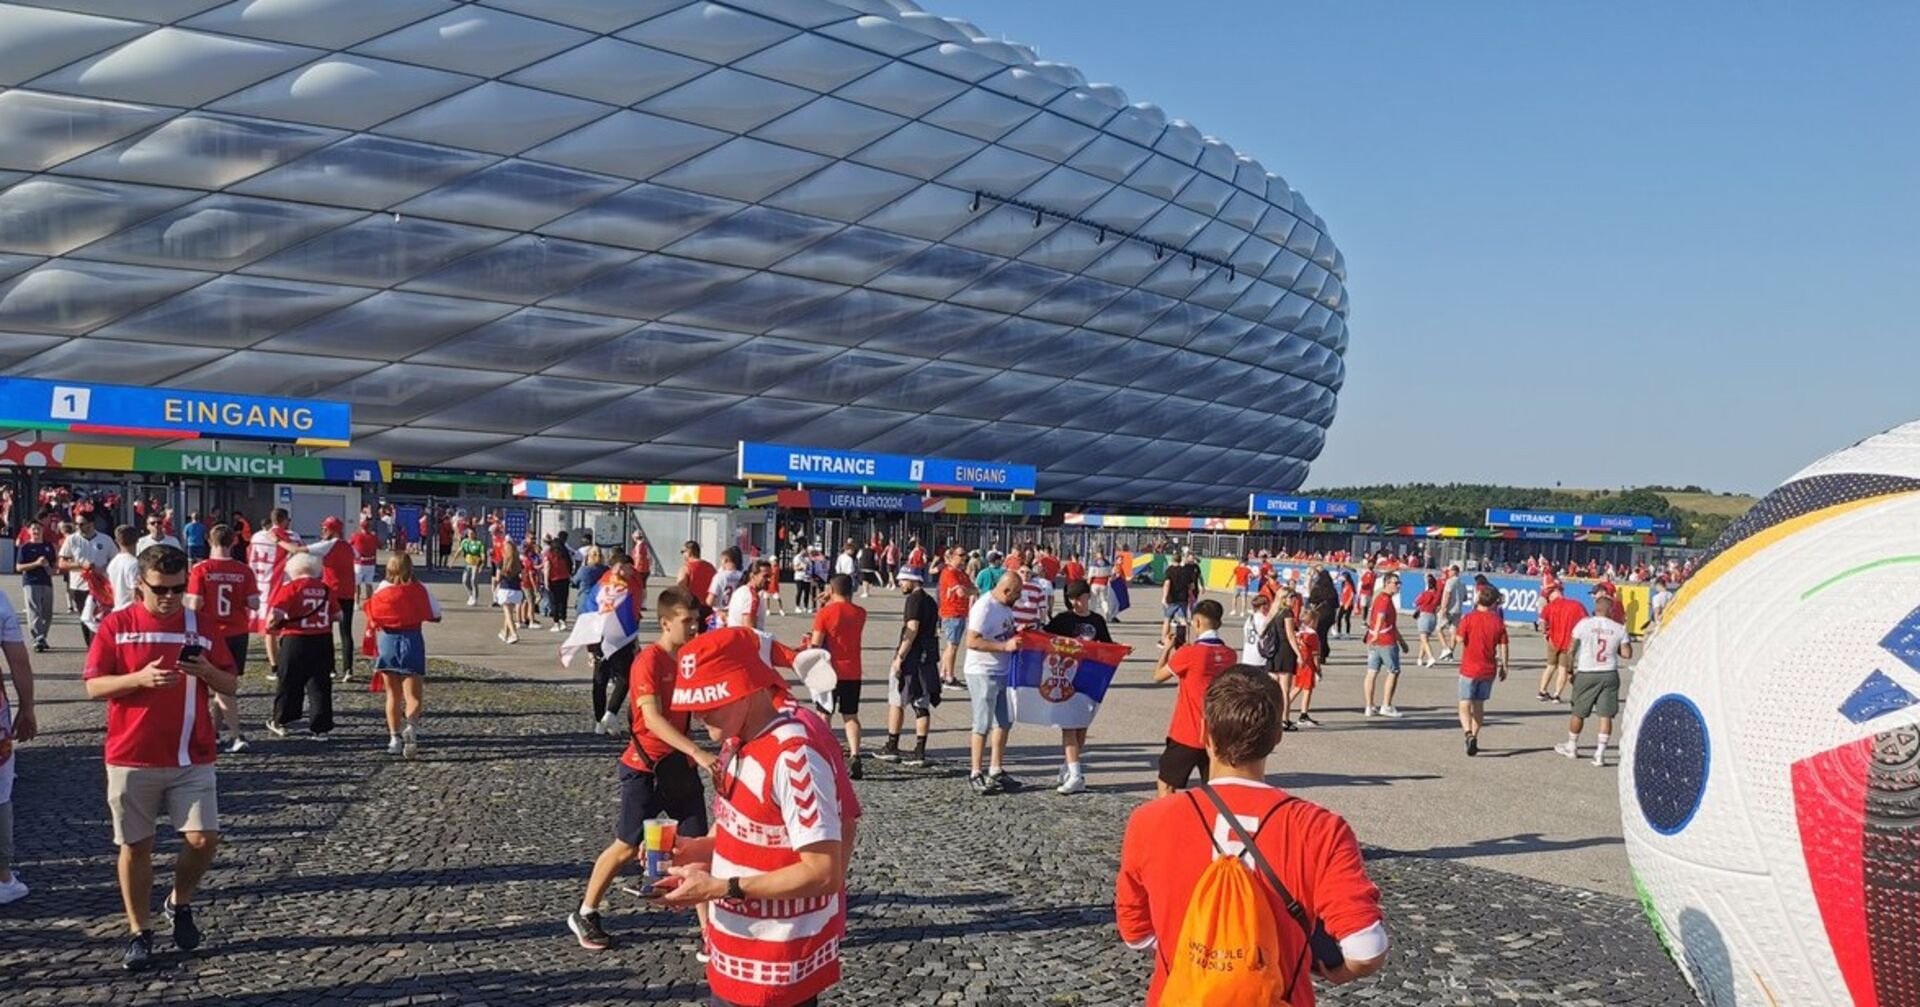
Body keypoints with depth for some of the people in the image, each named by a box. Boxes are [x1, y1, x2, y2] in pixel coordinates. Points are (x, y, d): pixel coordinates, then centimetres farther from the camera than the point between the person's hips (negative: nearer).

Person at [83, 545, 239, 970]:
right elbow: (93, 687, -5)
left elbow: (231, 685, 7)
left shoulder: (201, 627, 4)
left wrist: (207, 671, -14)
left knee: (203, 839, -5)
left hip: (192, 759, 1)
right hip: (131, 758, -1)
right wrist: (141, 678, -21)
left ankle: (180, 903, 22)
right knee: (136, 846, 6)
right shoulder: (116, 626, -1)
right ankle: (140, 933, 21)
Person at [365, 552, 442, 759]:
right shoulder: (419, 590, -3)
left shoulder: (381, 590, 1)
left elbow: (372, 618, 2)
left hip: (387, 642, 2)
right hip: (411, 641, -2)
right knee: (413, 695, -1)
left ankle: (394, 737, 13)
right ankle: (411, 725, -29)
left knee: (393, 694, 15)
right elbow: (436, 615, 1)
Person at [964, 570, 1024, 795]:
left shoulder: (1005, 606, 9)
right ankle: (975, 774, 8)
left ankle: (995, 771, 25)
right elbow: (972, 642, -27)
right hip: (982, 673, -9)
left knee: (1004, 723, 14)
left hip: (1003, 673, 9)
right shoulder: (984, 607, -20)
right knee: (983, 725, -2)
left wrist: (1018, 637, 5)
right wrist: (1005, 646, -28)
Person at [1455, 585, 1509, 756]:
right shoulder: (1498, 622, -2)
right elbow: (1503, 646, 1)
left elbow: (1460, 639, -10)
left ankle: (1469, 734, -22)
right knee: (1479, 705, 16)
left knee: (1465, 705, 0)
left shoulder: (1469, 618, -11)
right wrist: (1503, 666, 9)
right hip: (1488, 670, 3)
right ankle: (1474, 737, 21)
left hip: (1469, 668, -3)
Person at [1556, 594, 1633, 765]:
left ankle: (1572, 747, 29)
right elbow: (1627, 653, -2)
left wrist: (1570, 669, 7)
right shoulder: (1619, 628, -3)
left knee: (1578, 713, 14)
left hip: (1586, 674, -1)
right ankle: (1600, 753, 0)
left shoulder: (1584, 624, -5)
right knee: (1606, 715, 4)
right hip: (1609, 674, 1)